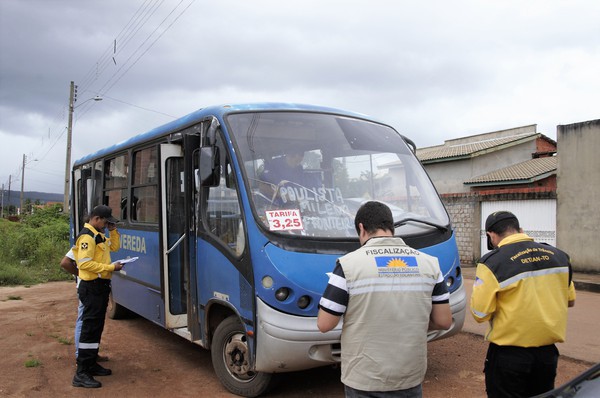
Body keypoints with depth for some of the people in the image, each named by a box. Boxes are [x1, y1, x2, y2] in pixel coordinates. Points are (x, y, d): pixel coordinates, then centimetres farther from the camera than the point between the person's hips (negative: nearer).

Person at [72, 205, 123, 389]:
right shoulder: (87, 236, -17)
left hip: (101, 286, 10)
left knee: (97, 327, 16)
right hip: (92, 287, -10)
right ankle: (81, 374, -5)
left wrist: (113, 231, 10)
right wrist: (110, 267, -21)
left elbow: (114, 247, 23)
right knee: (90, 328, -9)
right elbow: (84, 263, -25)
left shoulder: (99, 235, 14)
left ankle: (91, 364, 26)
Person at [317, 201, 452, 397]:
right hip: (411, 378, 3)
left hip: (364, 381, -3)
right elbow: (444, 321, 2)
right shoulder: (429, 263, -2)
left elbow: (324, 324, -11)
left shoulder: (349, 264, -14)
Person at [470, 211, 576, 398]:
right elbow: (570, 301, 11)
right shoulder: (558, 255, -1)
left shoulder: (492, 263, -18)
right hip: (548, 352, 5)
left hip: (509, 354, -5)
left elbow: (480, 314, -16)